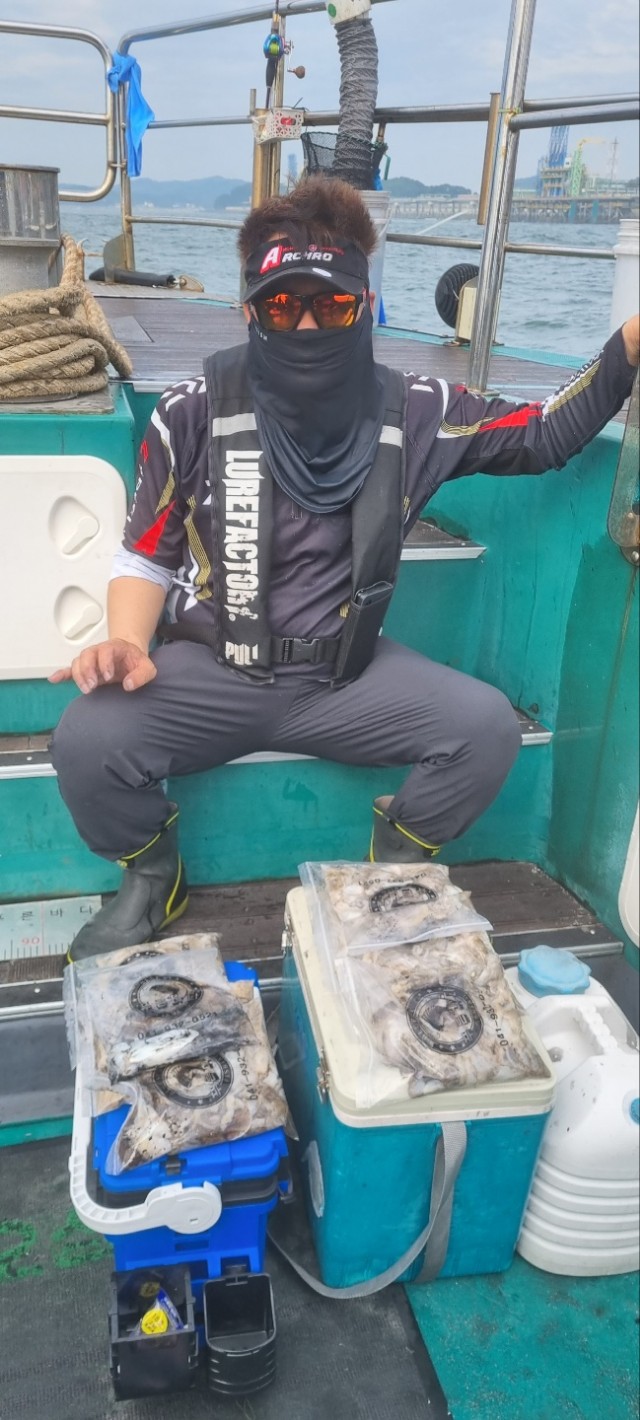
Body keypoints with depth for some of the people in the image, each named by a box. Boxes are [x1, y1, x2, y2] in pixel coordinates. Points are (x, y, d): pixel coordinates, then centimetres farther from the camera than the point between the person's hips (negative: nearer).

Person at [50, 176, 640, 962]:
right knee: (87, 741, -28)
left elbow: (544, 434, 9)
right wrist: (127, 643, -19)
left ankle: (392, 870, 11)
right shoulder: (195, 412, -6)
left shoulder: (412, 412, -2)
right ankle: (151, 876, 8)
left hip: (346, 675, 2)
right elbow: (144, 557, 0)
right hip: (209, 670, -1)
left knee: (487, 726, -20)